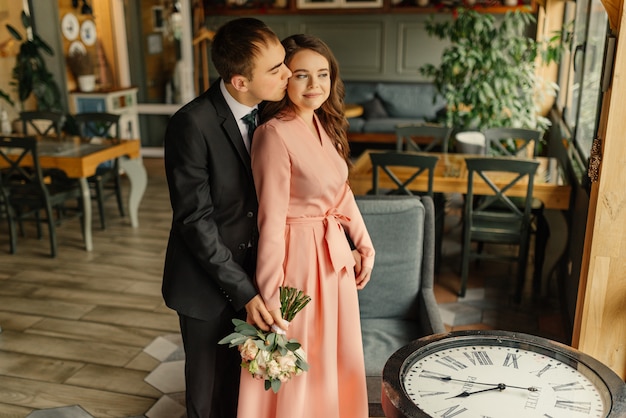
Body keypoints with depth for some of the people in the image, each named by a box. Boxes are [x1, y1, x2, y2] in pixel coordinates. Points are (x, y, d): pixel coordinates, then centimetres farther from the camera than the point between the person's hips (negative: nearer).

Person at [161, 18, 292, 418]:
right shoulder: (192, 124, -24)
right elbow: (194, 219, -22)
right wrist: (243, 291, -22)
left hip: (248, 273, 5)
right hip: (206, 281, -5)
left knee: (241, 375, 22)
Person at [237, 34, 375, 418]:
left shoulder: (324, 124, 4)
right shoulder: (275, 134, -21)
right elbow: (271, 219, -21)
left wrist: (364, 244, 13)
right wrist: (270, 297, -19)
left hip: (334, 255, 8)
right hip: (298, 258, -8)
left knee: (333, 356, 23)